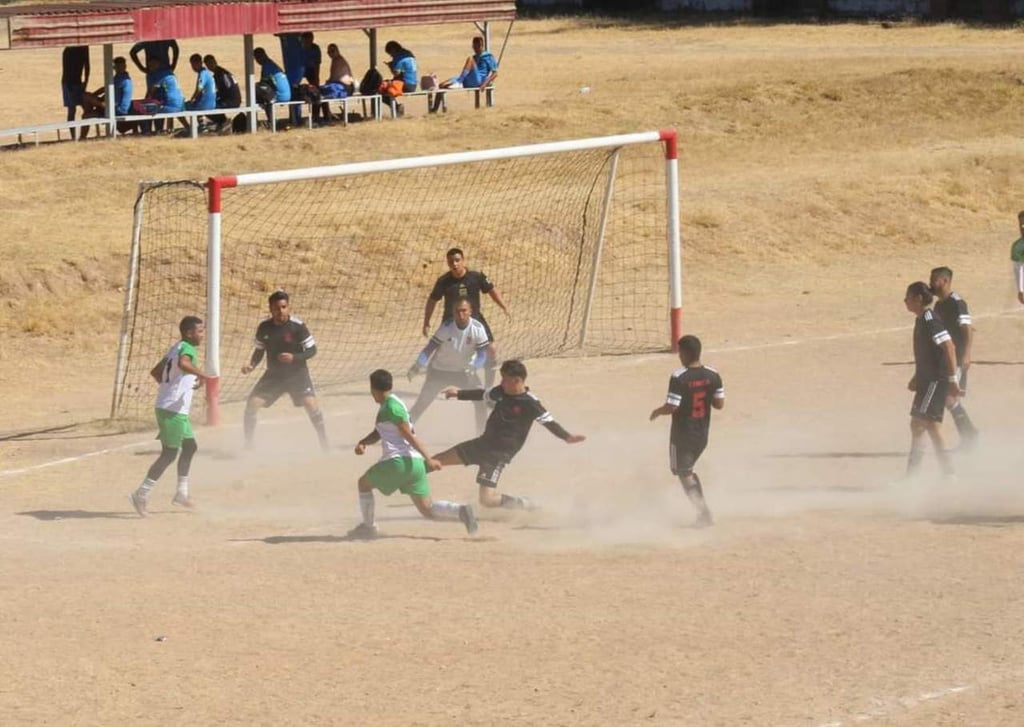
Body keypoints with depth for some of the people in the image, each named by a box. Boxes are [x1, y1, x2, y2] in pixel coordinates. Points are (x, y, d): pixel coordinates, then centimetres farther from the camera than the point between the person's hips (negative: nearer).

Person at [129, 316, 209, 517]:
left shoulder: (175, 348, 16)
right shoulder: (187, 348, -12)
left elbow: (155, 372, 24)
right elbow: (183, 364, -36)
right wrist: (202, 375, -32)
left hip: (177, 410, 10)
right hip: (172, 410, -10)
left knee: (189, 446, 21)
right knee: (169, 454, -7)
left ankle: (181, 493, 27)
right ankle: (141, 495, -9)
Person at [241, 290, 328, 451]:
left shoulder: (297, 326, -17)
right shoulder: (264, 327, -7)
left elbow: (312, 350, -11)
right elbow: (259, 350, 7)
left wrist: (294, 357, -28)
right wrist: (251, 365, -12)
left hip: (297, 373, -3)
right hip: (273, 374, 3)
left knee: (311, 403, -22)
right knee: (252, 404, -8)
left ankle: (324, 444, -8)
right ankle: (248, 445, 8)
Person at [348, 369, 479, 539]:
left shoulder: (391, 406, -9)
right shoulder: (388, 405, 21)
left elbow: (409, 435, -15)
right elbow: (378, 433, 27)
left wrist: (428, 459, -19)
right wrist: (363, 442, 8)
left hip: (398, 461, -9)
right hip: (416, 463, 9)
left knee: (364, 483, 17)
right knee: (427, 510, 4)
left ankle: (368, 526, 20)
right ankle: (460, 511, -18)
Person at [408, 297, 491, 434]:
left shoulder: (478, 328, -19)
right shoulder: (446, 328, -20)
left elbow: (482, 353, -16)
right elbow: (431, 346, -19)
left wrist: (473, 368, -33)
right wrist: (418, 366, -31)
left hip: (465, 371, 1)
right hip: (440, 371, -1)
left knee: (481, 401, -9)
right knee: (421, 403, -2)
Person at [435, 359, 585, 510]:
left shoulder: (530, 404, -19)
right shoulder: (501, 392, 1)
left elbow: (549, 421, -20)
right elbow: (482, 394, 20)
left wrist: (567, 437, -36)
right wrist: (459, 393, 32)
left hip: (500, 453, -7)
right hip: (484, 442, 7)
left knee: (488, 499, -16)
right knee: (438, 461, 13)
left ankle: (526, 505, 3)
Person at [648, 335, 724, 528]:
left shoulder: (678, 377, -20)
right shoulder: (713, 376, -4)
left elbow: (671, 407, -21)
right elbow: (720, 404, 1)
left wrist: (657, 412, -1)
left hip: (682, 435, -6)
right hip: (703, 435, 6)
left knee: (684, 473, 7)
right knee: (688, 470, 24)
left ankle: (703, 510, -9)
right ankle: (703, 511, 16)